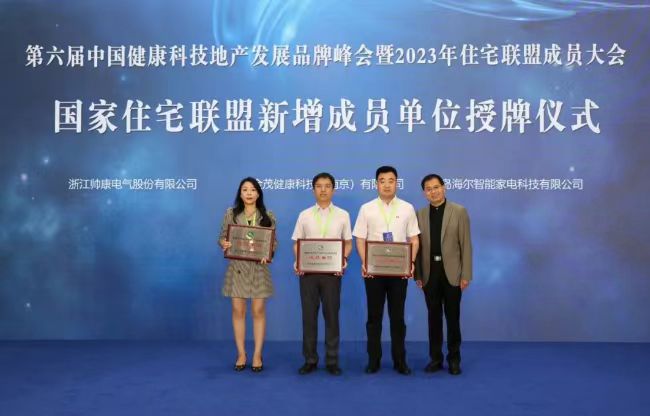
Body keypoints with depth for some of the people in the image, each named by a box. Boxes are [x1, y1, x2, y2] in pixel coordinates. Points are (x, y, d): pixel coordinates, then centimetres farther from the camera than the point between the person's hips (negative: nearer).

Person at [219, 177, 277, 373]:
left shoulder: (268, 216, 3)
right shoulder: (231, 213, 3)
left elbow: (274, 242, 3)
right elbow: (222, 237, 5)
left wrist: (268, 255, -16)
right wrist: (224, 244, -17)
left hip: (259, 268, 0)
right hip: (237, 268, 0)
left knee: (258, 311, 2)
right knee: (238, 311, 4)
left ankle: (257, 355, 11)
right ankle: (241, 354, 15)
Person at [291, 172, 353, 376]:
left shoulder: (342, 215, 5)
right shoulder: (304, 215, 7)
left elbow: (348, 243, 7)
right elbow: (297, 243, 8)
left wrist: (344, 259, -12)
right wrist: (297, 262, -10)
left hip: (332, 271, -1)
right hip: (308, 271, 1)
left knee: (332, 315, 4)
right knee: (309, 315, 5)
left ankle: (332, 360, 14)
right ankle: (310, 359, 16)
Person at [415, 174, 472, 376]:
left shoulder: (459, 212, -2)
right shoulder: (420, 214, 5)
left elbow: (466, 245, -4)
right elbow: (417, 246, 5)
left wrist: (466, 274, -8)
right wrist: (417, 274, 1)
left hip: (452, 272, -2)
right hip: (429, 274, 2)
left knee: (452, 317, 6)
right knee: (434, 317, 8)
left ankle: (454, 358, 18)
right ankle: (435, 358, 18)